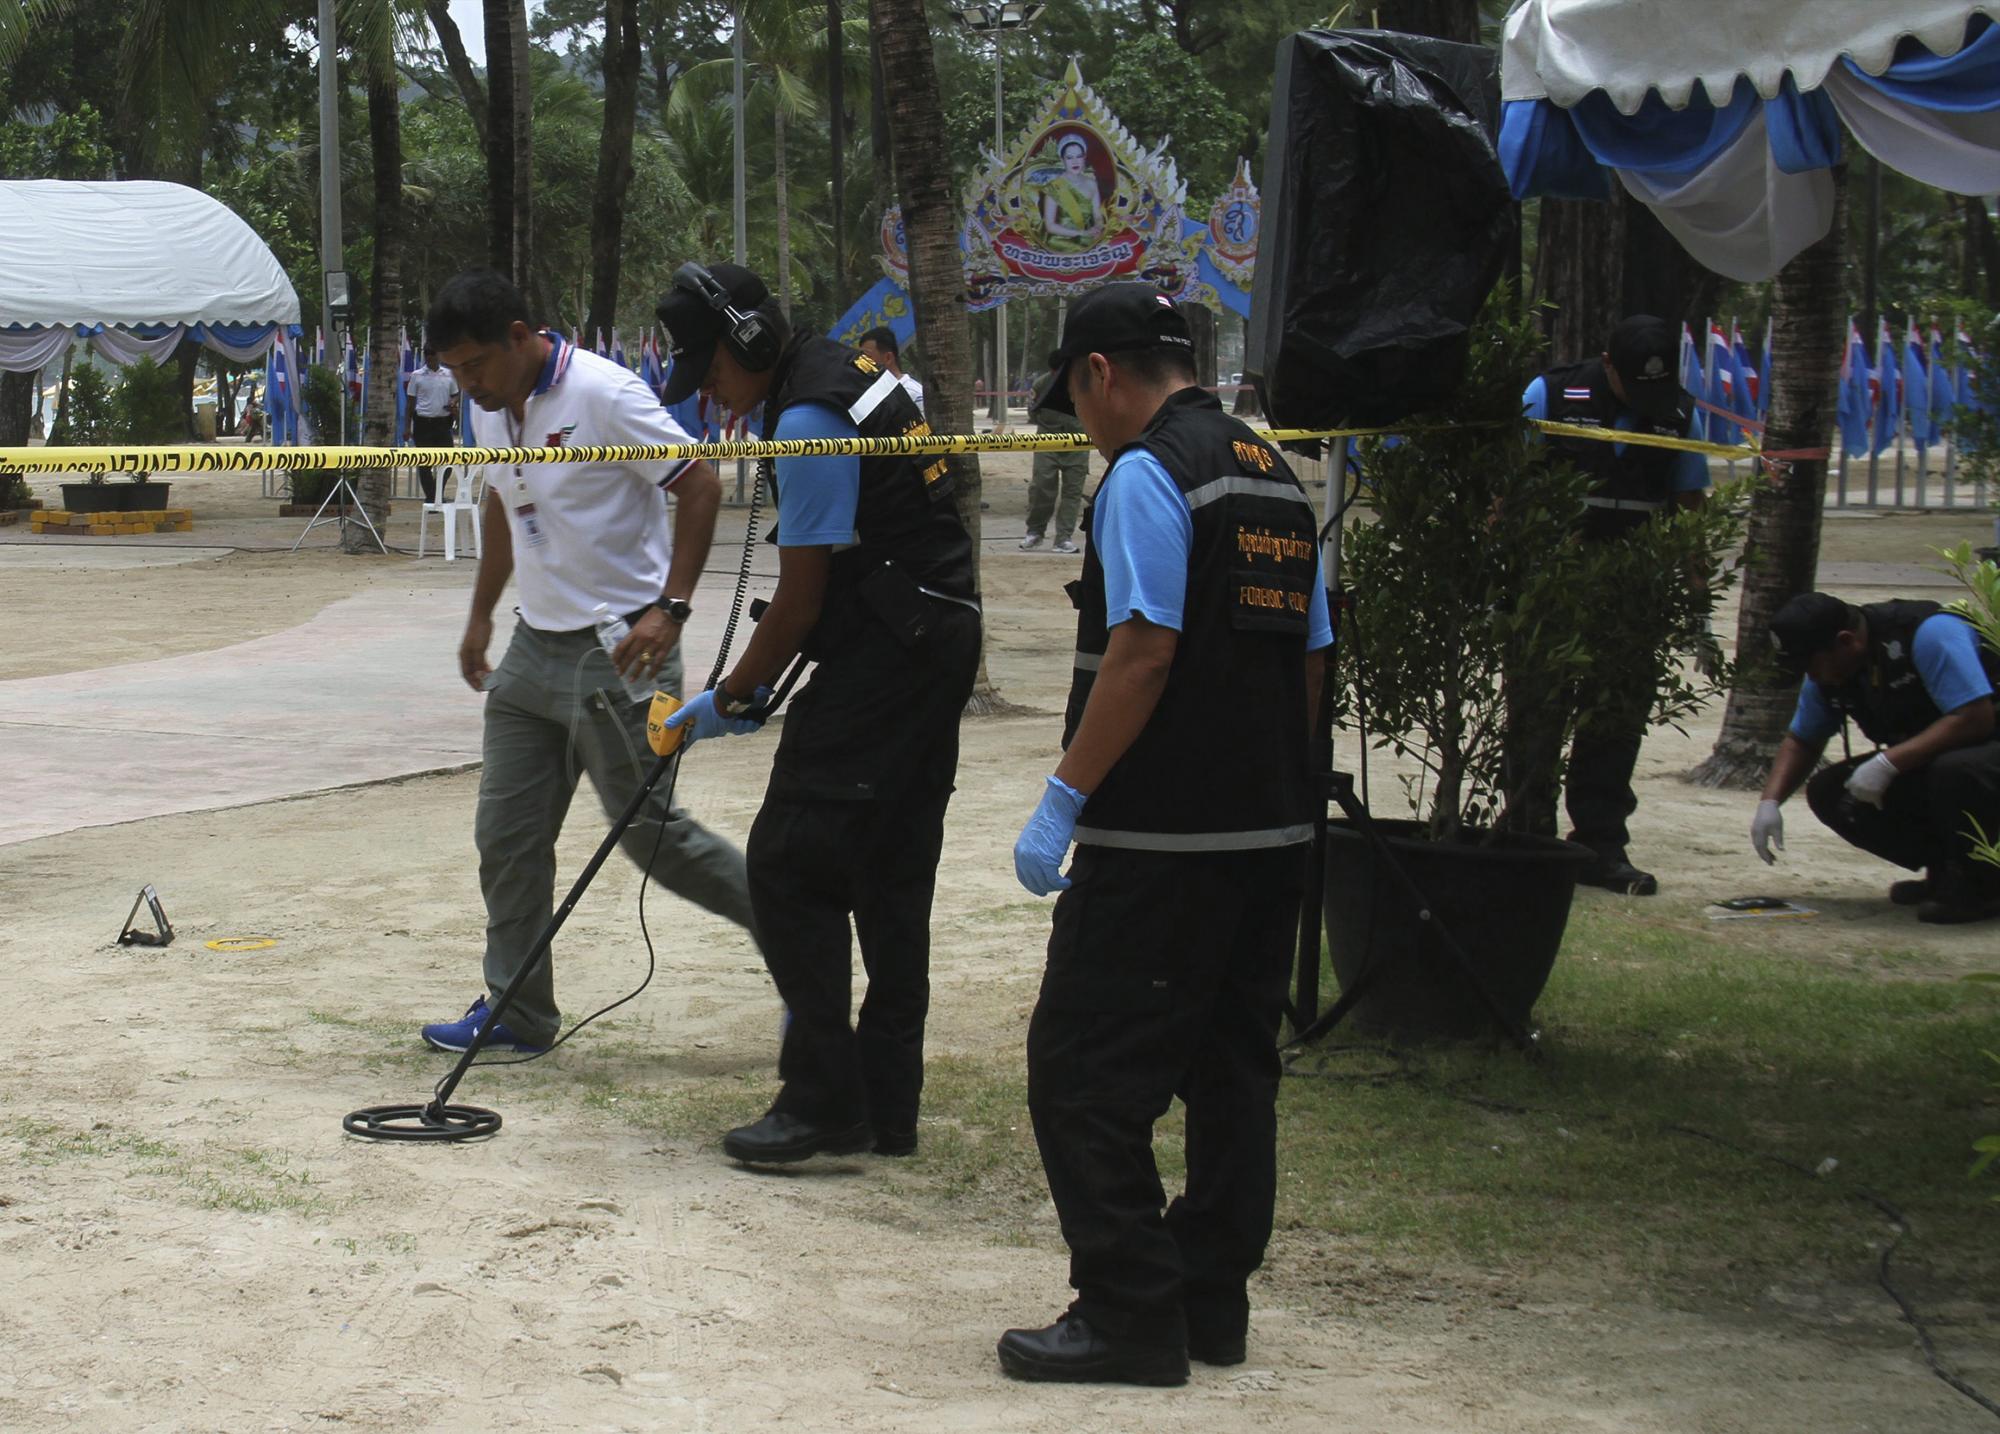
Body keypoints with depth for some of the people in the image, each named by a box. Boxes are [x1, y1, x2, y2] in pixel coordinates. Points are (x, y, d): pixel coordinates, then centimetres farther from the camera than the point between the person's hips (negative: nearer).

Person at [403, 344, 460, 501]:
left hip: (443, 422, 2)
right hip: (423, 422, -2)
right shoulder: (416, 376, 2)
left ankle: (438, 495, 19)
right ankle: (430, 497, 8)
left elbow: (455, 394, 19)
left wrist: (453, 402, -6)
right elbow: (411, 403, 5)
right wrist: (407, 427, 1)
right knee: (424, 464, 0)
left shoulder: (449, 375, 7)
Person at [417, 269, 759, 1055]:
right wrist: (481, 614, 25)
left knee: (647, 828, -4)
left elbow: (699, 486, -17)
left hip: (620, 646, -8)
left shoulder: (604, 394, -18)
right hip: (535, 645, 8)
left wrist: (671, 607, -22)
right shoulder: (489, 409, 7)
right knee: (506, 834, 6)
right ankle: (518, 1010, 16)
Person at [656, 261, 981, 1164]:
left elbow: (800, 599, -14)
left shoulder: (807, 420, -16)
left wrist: (733, 699, -2)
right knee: (891, 877, 12)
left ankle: (824, 1100, -6)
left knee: (788, 864, -8)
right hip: (939, 645, 10)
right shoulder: (853, 376, 15)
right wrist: (757, 682, 20)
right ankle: (886, 1108, 18)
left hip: (882, 664, -10)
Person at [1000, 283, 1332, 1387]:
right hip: (1272, 832, 9)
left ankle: (1129, 1315, -3)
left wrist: (1063, 802, -17)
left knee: (1084, 1071, -3)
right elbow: (1312, 660, 17)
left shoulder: (1148, 473, -11)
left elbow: (1143, 651, -20)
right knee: (1231, 1070, 14)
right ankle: (1212, 1304, 21)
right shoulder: (1275, 476, 15)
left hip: (1161, 841, -9)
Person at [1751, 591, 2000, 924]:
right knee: (1827, 793, -8)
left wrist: (1888, 762, -33)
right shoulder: (1827, 671, -1)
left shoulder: (1929, 634, -26)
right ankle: (1945, 873, 3)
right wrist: (1769, 802, -7)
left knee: (1954, 771, -41)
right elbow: (1801, 741, 11)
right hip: (1922, 765, 8)